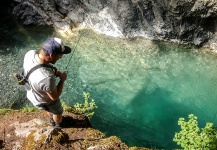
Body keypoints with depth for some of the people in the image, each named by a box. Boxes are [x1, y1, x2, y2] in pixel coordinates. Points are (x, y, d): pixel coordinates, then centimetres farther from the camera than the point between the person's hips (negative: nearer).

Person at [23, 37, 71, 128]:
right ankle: (59, 124, 61)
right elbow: (54, 97, -27)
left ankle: (52, 120, 67)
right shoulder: (47, 78, -47)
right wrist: (62, 80, -16)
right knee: (58, 112, 29)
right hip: (45, 101, -6)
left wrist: (53, 72, -11)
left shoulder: (31, 53, -27)